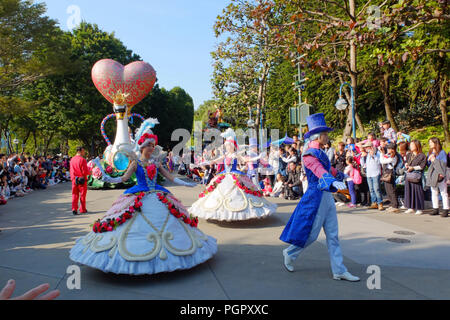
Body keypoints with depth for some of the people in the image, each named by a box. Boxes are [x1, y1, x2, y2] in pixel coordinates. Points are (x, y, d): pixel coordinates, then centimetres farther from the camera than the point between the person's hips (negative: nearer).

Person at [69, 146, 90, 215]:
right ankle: (83, 209, 15)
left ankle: (74, 209, -1)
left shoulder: (72, 159, 6)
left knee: (75, 195, 8)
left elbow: (71, 171, 10)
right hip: (82, 179, -5)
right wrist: (89, 173, 2)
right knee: (82, 195, 6)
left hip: (74, 179, 5)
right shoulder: (82, 160, -15)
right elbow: (85, 171, -16)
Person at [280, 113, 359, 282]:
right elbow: (319, 170, -34)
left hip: (327, 196, 9)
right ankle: (289, 254, 25)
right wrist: (334, 182, -51)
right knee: (311, 234, 1)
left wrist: (340, 174, 48)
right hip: (316, 196, -9)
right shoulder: (309, 154, -16)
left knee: (333, 235, 9)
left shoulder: (319, 152, 13)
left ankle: (339, 271, 16)